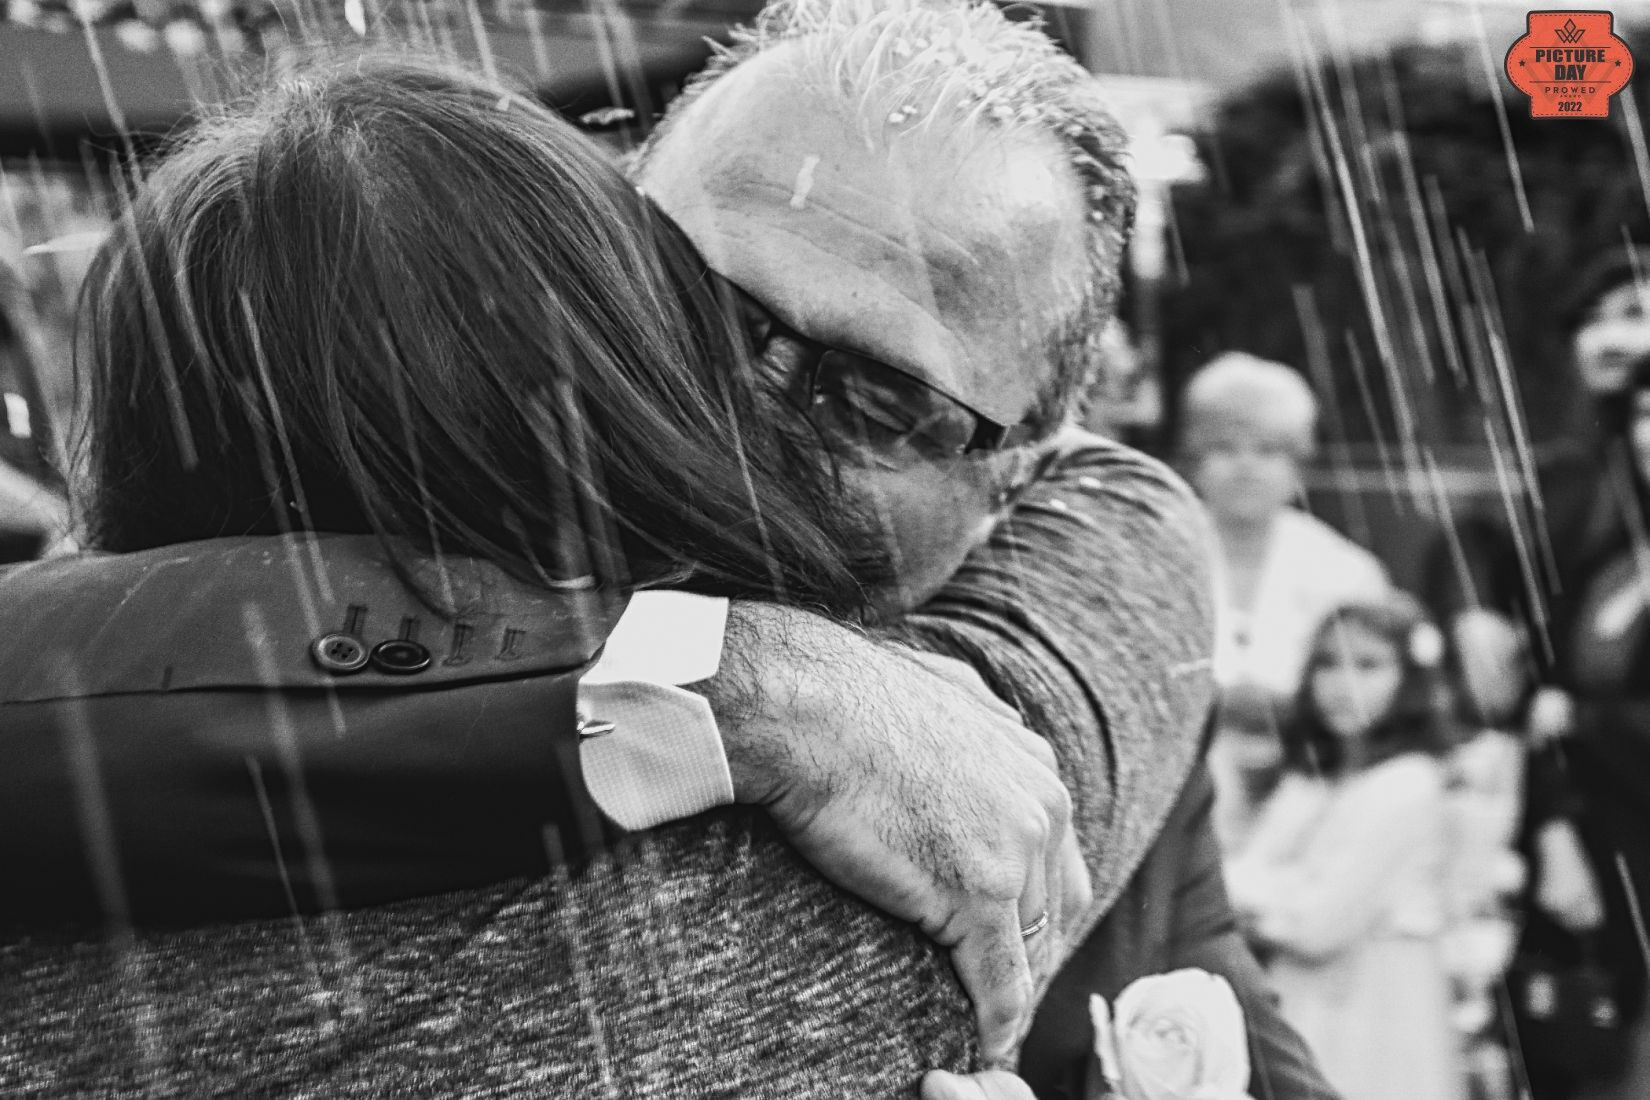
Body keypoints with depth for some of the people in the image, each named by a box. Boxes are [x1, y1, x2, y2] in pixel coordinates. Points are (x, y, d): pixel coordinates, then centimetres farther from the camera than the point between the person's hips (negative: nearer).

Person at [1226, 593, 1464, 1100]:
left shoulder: (1409, 786, -12)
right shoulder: (1307, 782, 11)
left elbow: (1321, 923, -15)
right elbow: (1242, 877, 4)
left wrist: (1257, 890, -2)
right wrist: (1282, 893, -14)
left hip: (1375, 1015, -7)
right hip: (1302, 1016, 7)